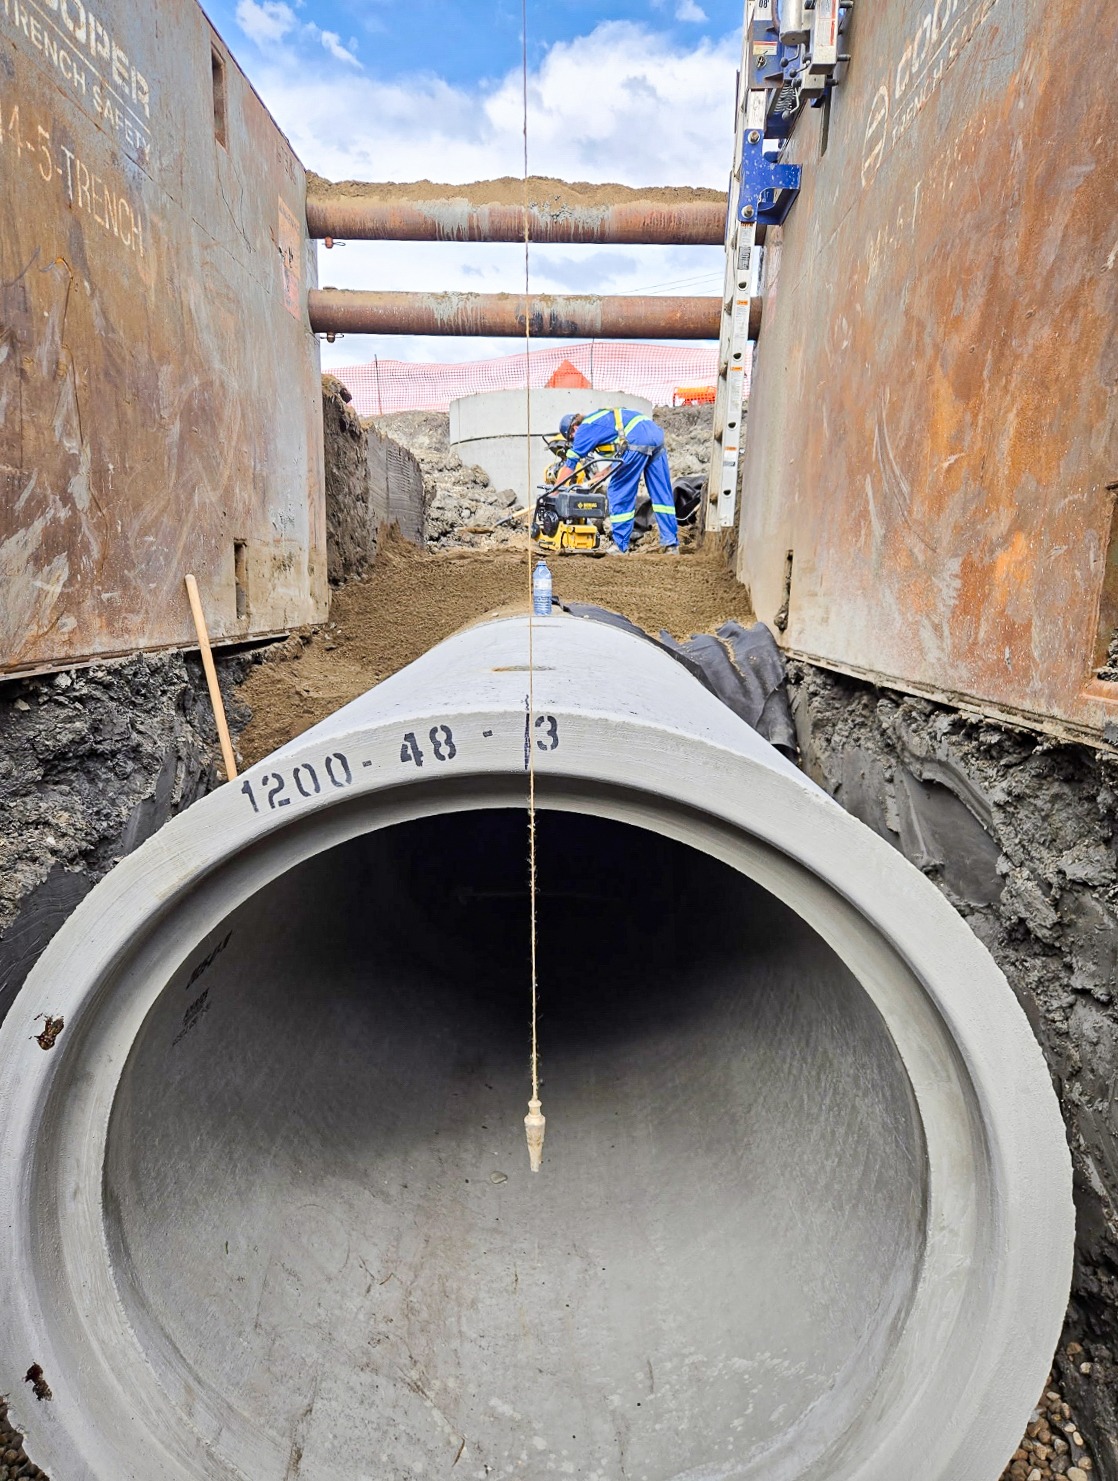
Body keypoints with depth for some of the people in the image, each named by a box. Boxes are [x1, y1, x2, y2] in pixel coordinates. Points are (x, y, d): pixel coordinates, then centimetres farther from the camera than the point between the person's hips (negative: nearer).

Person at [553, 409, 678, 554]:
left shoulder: (585, 428, 10)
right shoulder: (600, 418, 34)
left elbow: (569, 465, 8)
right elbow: (617, 462, 36)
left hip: (637, 441, -8)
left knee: (619, 492, 2)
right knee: (662, 493, 8)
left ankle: (620, 547, 5)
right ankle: (672, 544, 10)